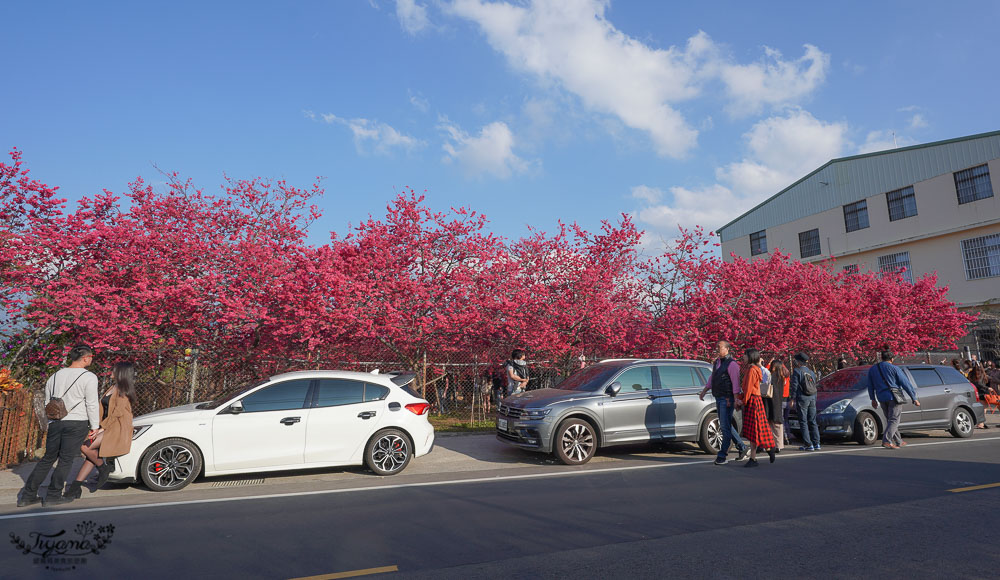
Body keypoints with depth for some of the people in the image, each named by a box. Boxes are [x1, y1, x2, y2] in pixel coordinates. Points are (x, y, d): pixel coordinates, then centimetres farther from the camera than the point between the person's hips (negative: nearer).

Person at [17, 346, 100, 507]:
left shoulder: (55, 376, 14)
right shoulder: (89, 377, -9)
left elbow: (48, 402, 18)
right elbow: (92, 404, -10)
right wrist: (94, 426, -2)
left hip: (55, 423, 6)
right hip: (76, 423, -6)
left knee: (48, 459, 16)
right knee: (66, 460, 2)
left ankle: (28, 495, 18)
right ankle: (53, 496, 6)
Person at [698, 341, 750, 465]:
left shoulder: (731, 364, -12)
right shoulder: (716, 362, 14)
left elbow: (736, 383, -17)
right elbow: (712, 378, 24)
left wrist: (736, 400, -22)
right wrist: (704, 391, 22)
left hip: (727, 399, -9)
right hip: (718, 399, 9)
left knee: (725, 427, -5)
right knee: (727, 426, 15)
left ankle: (722, 456, 0)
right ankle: (743, 449, 26)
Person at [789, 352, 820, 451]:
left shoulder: (797, 371, -5)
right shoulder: (811, 372, 16)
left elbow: (795, 386, -10)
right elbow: (815, 386, 19)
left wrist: (792, 399, -8)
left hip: (802, 398, -7)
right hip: (812, 398, 7)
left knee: (803, 422, -3)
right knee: (812, 421, 11)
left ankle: (808, 444, -5)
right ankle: (816, 444, 10)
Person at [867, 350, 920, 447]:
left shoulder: (872, 369, 10)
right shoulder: (894, 368, -5)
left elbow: (870, 386, 15)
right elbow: (906, 383, -5)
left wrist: (873, 399, 23)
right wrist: (914, 398, -1)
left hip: (881, 398, 5)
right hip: (894, 397, -5)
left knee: (889, 420, 16)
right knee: (894, 420, -5)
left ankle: (898, 442, 23)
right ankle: (886, 440, -19)